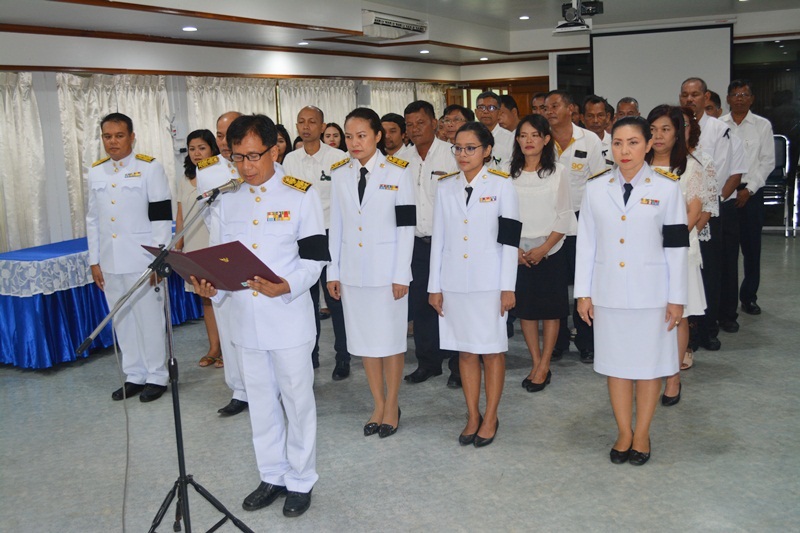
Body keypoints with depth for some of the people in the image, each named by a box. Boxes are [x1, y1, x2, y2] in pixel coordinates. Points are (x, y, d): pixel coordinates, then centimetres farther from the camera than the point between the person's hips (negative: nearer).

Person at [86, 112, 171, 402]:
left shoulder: (150, 167, -4)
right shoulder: (96, 172, 11)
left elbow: (162, 216, -8)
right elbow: (92, 219, 14)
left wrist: (158, 259, -12)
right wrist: (94, 261, 10)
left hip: (142, 260, -5)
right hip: (110, 263, 5)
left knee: (150, 320, 2)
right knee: (122, 322, 11)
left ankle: (156, 376, 15)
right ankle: (134, 375, 24)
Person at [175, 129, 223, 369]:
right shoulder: (185, 182, 12)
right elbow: (180, 218, 15)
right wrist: (178, 247, 13)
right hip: (194, 248, 6)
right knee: (206, 298, 11)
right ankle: (214, 347, 20)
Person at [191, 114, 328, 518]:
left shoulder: (300, 194, -6)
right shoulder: (226, 199, 7)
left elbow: (314, 259, -8)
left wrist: (287, 286, -25)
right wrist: (213, 286, -8)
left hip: (289, 316, -4)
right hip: (245, 317, 4)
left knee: (297, 400, 7)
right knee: (261, 402, 16)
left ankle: (301, 480, 25)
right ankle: (272, 476, 33)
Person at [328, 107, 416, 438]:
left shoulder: (397, 173, -5)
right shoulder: (339, 175, 6)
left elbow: (406, 227, -6)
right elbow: (336, 226, 9)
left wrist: (401, 275, -10)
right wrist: (333, 272, 6)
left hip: (387, 270, -4)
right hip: (352, 270, 4)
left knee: (391, 338, 4)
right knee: (364, 339, 10)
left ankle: (392, 406, 20)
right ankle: (378, 405, 24)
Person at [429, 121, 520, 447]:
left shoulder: (502, 186, -2)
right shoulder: (445, 187, 7)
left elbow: (509, 240, -5)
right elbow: (438, 238, 7)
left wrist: (508, 287, -9)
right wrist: (435, 285, 5)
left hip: (489, 282, -3)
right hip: (455, 282, 3)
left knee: (492, 350, 5)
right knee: (465, 350, 10)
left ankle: (490, 418, 18)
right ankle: (472, 416, 22)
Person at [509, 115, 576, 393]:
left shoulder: (557, 172, -1)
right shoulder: (510, 173, 3)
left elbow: (564, 216, -3)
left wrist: (544, 248, -12)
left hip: (550, 251, -2)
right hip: (518, 252, 2)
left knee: (550, 309, 2)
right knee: (525, 308, 6)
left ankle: (544, 366, 12)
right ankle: (536, 363, 18)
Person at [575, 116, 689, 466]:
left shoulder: (666, 188, -3)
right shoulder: (596, 188, 2)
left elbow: (676, 247, -2)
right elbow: (586, 243, 4)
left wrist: (677, 298, -3)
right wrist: (583, 293, 2)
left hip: (651, 292, -2)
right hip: (608, 290, 2)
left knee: (649, 363, 7)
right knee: (616, 362, 9)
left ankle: (642, 434, 23)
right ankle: (624, 433, 24)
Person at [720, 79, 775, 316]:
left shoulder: (762, 125, 5)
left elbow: (768, 161, 3)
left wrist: (749, 189, -6)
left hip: (751, 192, 0)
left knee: (751, 246, 4)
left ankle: (748, 296, 17)